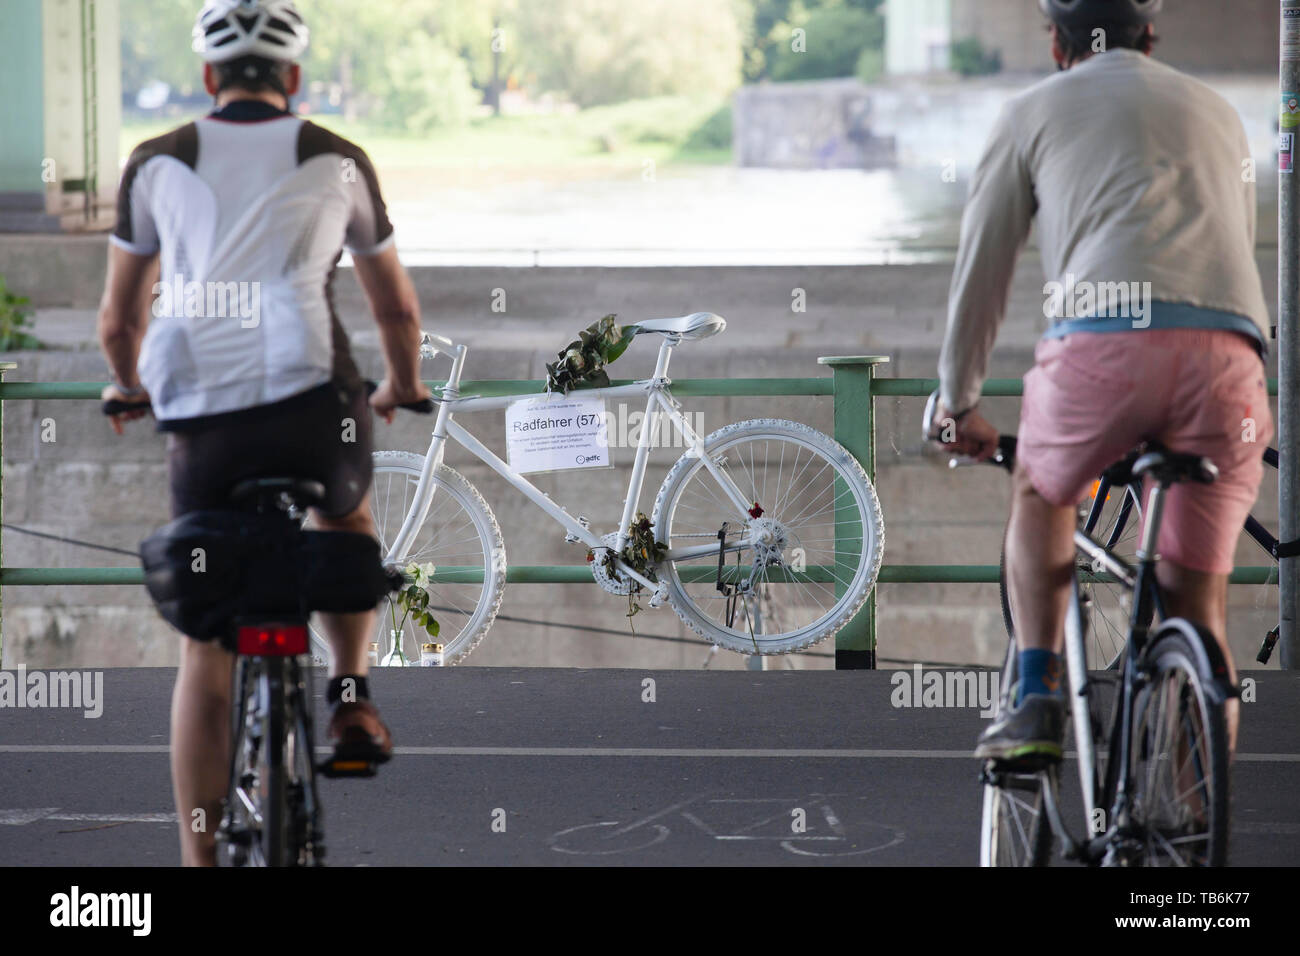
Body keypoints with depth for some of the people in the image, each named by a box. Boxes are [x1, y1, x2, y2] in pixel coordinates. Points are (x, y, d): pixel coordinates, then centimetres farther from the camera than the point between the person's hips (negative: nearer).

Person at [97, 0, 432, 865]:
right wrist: (403, 387, 46)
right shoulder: (338, 161, 15)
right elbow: (399, 310, 26)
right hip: (310, 397, 0)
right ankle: (351, 691, 19)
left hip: (200, 414, 0)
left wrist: (130, 388, 42)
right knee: (347, 520, 36)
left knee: (206, 647, 10)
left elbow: (118, 321, 20)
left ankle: (201, 859, 4)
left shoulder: (157, 164, 15)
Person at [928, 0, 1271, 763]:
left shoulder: (1036, 111, 22)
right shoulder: (1215, 112, 32)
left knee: (1040, 490, 29)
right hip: (1228, 350, 2)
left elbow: (981, 267, 26)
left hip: (1103, 338, -2)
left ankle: (1036, 701, 13)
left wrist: (959, 402, 39)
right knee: (1197, 597, 12)